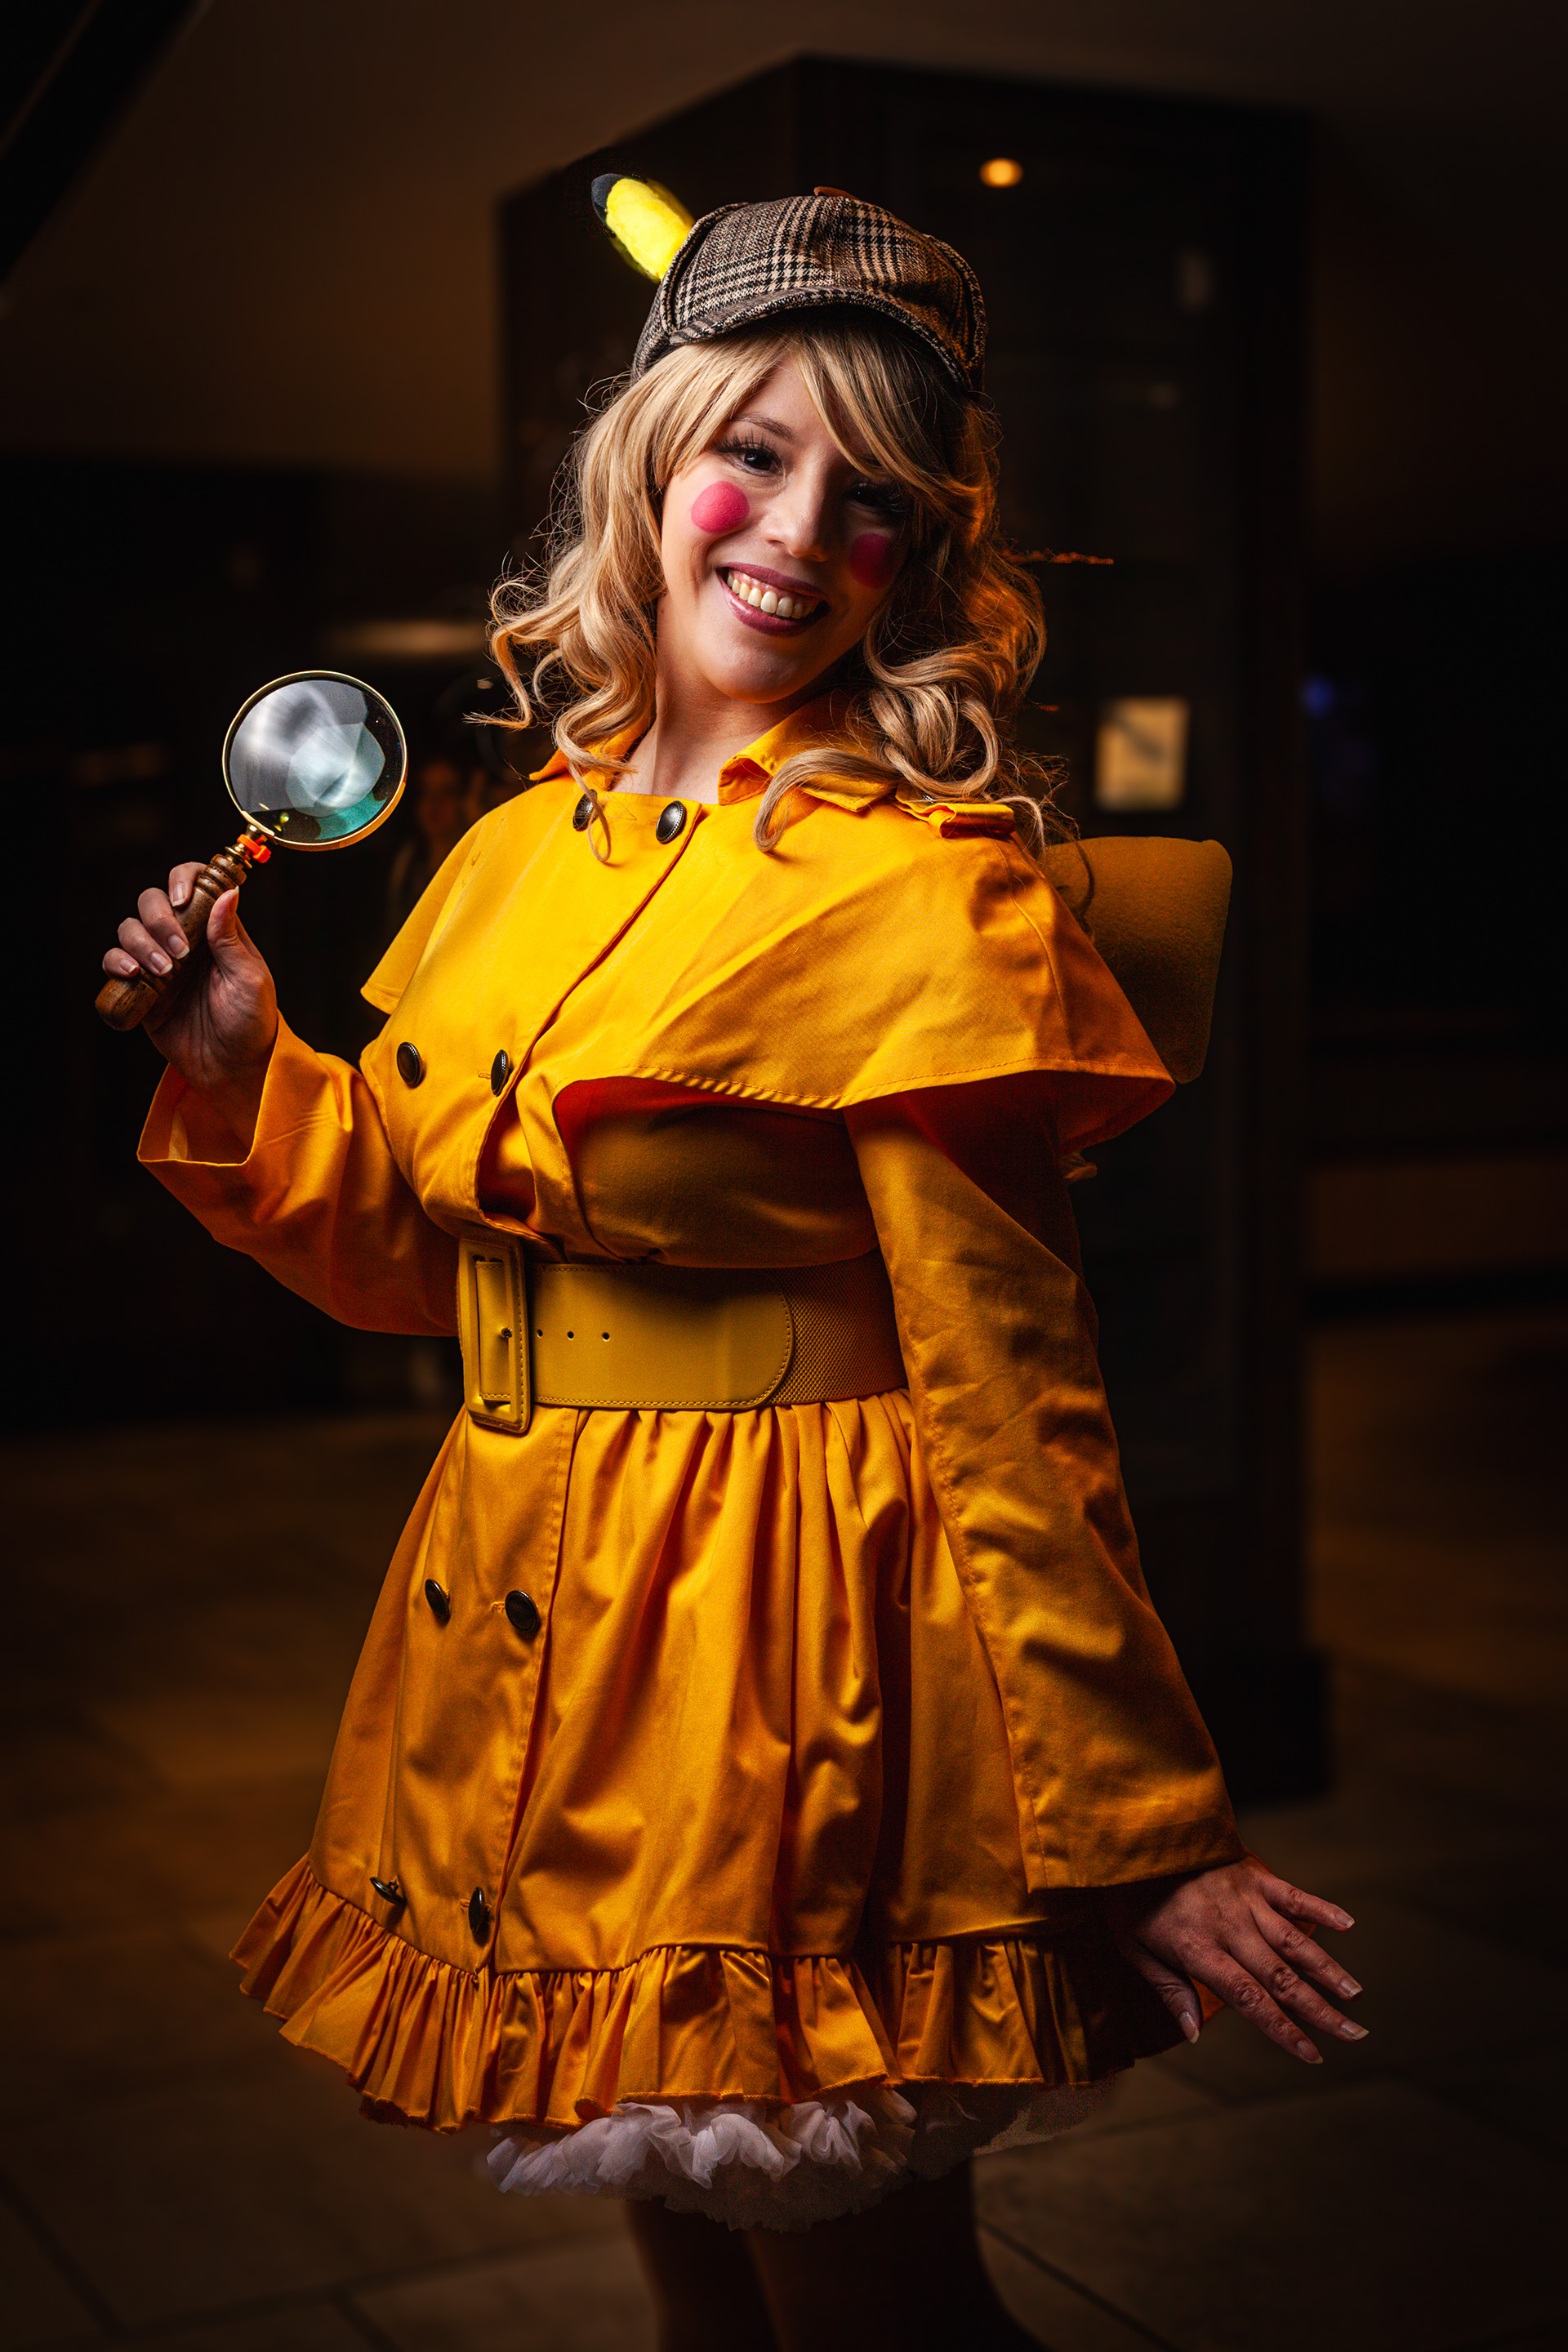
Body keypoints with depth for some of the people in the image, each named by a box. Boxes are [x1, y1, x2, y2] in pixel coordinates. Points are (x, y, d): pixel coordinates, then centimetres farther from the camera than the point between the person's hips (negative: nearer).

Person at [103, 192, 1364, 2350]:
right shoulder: (525, 851, 7)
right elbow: (418, 1252, 16)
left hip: (798, 1664, -7)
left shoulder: (914, 888, -15)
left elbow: (1008, 1403, -15)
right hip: (540, 1634, 7)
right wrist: (236, 1065, 2)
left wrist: (1141, 1843, -13)